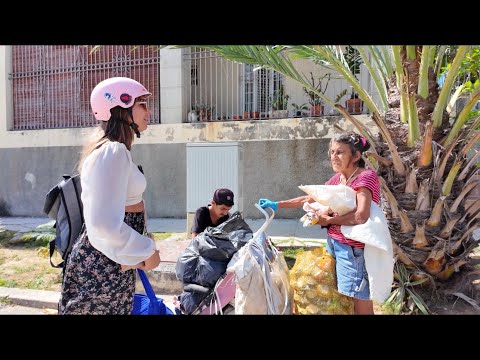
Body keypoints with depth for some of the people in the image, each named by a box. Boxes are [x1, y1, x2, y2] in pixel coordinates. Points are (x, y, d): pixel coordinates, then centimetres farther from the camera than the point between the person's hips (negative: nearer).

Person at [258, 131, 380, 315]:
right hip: (333, 242, 8)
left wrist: (328, 220, -13)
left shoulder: (366, 176, -15)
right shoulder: (337, 178, 9)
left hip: (353, 248, -7)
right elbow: (310, 198, 16)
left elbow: (361, 216, -28)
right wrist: (276, 205, 13)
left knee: (360, 303, 2)